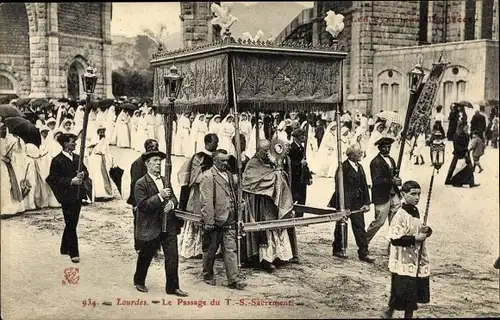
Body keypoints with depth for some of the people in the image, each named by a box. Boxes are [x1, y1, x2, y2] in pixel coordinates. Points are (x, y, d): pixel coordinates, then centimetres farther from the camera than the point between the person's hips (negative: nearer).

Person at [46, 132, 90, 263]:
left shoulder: (77, 157, 10)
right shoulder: (57, 160, -10)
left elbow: (85, 171, 14)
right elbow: (54, 179, -13)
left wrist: (82, 175, -10)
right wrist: (70, 181, -20)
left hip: (78, 195, 7)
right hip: (67, 196, -7)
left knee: (71, 224, 15)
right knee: (71, 224, -3)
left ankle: (65, 248, 29)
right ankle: (74, 253, 5)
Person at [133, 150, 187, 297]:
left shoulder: (165, 181, 11)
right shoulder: (141, 184, -9)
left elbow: (174, 198, 15)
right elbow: (143, 205, -18)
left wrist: (171, 203, -8)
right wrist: (160, 196, -25)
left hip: (169, 226, 5)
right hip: (151, 227, -5)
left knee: (172, 257, 2)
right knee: (145, 256, 12)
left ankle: (172, 287, 12)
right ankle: (139, 281, 35)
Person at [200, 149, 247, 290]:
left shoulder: (229, 175, 14)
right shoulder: (208, 176, -10)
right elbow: (206, 201, -16)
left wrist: (235, 216, 17)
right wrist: (208, 222, -19)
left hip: (229, 221, 6)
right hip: (215, 221, -6)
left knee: (231, 250, 2)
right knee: (210, 250, 10)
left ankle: (233, 279, 3)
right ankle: (208, 275, 27)